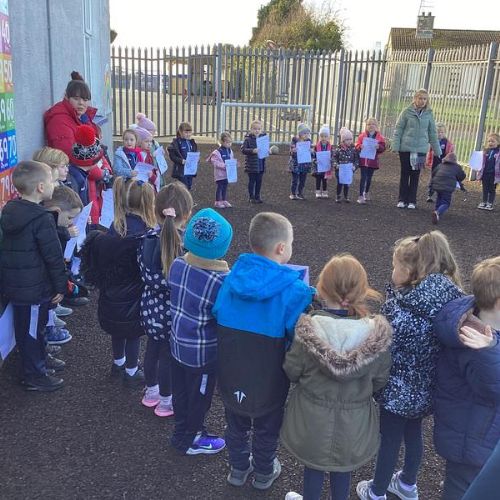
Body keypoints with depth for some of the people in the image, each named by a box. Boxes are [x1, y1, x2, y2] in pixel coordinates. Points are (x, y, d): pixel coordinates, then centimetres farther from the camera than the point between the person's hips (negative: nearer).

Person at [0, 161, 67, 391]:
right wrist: (60, 286, -9)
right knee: (31, 330, 6)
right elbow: (53, 256, -20)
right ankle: (35, 376, 20)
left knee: (26, 327, 21)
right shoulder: (41, 219, -23)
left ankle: (39, 361, 39)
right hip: (34, 288, -8)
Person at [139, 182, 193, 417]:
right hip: (172, 310, -5)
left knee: (153, 348, 24)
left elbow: (147, 275, -6)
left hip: (150, 305, 5)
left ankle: (151, 392, 45)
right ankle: (165, 402, 31)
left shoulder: (148, 238, -8)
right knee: (169, 354, 12)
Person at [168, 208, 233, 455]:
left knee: (181, 391, 25)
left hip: (178, 344, 6)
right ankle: (190, 439, 39)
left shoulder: (177, 265, -11)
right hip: (203, 352, -6)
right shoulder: (220, 281, -29)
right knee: (199, 396, 18)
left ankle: (182, 430, 47)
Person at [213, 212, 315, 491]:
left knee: (237, 423, 27)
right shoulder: (294, 290, -27)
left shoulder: (233, 276, -13)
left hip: (231, 373, 4)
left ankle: (239, 468, 50)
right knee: (267, 427, 24)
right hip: (269, 379, -3)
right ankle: (263, 473, 48)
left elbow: (217, 315, 0)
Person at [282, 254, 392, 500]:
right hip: (353, 421, 1)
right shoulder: (377, 333, -22)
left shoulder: (308, 329, -27)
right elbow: (380, 380, -8)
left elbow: (292, 371, -14)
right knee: (343, 468, 27)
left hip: (313, 417, -1)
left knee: (313, 466, 25)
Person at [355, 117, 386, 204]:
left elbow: (383, 148, 0)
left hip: (373, 161, 2)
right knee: (363, 177, -7)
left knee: (369, 178, 13)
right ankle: (361, 196, -8)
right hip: (363, 160, -1)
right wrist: (360, 147, -18)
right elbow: (357, 145, 2)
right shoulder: (362, 135, 2)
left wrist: (378, 147, -20)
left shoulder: (380, 137, 3)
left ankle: (366, 193, 33)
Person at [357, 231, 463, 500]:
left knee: (389, 439, 16)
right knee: (413, 432, 28)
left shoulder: (402, 313, -32)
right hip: (426, 388, 6)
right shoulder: (450, 299, -12)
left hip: (399, 390, -6)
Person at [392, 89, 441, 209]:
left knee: (415, 176, 5)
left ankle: (412, 201, 12)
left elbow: (433, 133, 9)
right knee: (405, 174, 6)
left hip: (421, 150, 1)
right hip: (406, 148, -1)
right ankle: (402, 200, 14)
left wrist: (437, 150, 9)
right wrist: (395, 146, -9)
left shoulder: (429, 114, 4)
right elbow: (398, 130, -2)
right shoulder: (407, 112, -2)